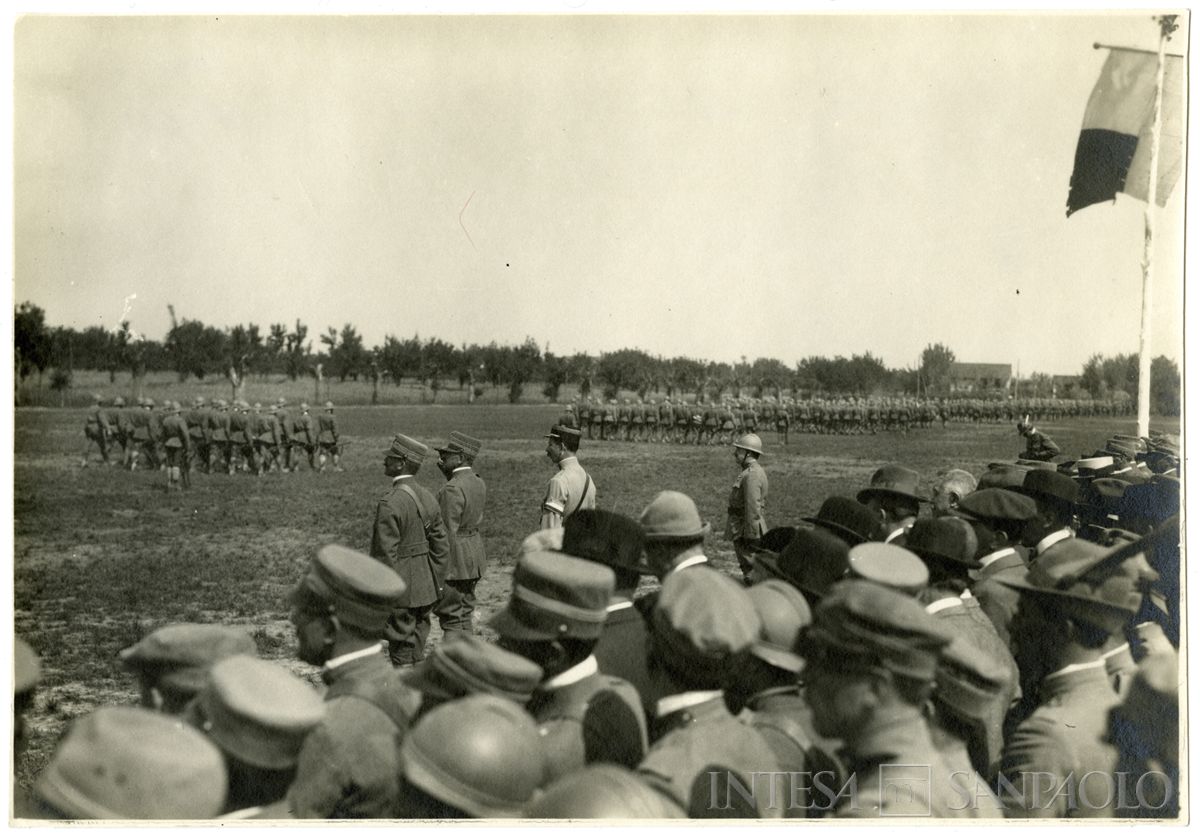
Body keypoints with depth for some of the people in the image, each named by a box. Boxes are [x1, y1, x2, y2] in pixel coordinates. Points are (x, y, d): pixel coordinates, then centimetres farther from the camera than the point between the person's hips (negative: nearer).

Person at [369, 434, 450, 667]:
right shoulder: (427, 497, 5)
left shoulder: (390, 503, -19)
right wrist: (437, 585, 16)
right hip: (426, 587, 8)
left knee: (402, 652, 2)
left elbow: (385, 555, -20)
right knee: (417, 647, 17)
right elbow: (442, 545, 9)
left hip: (401, 590, -8)